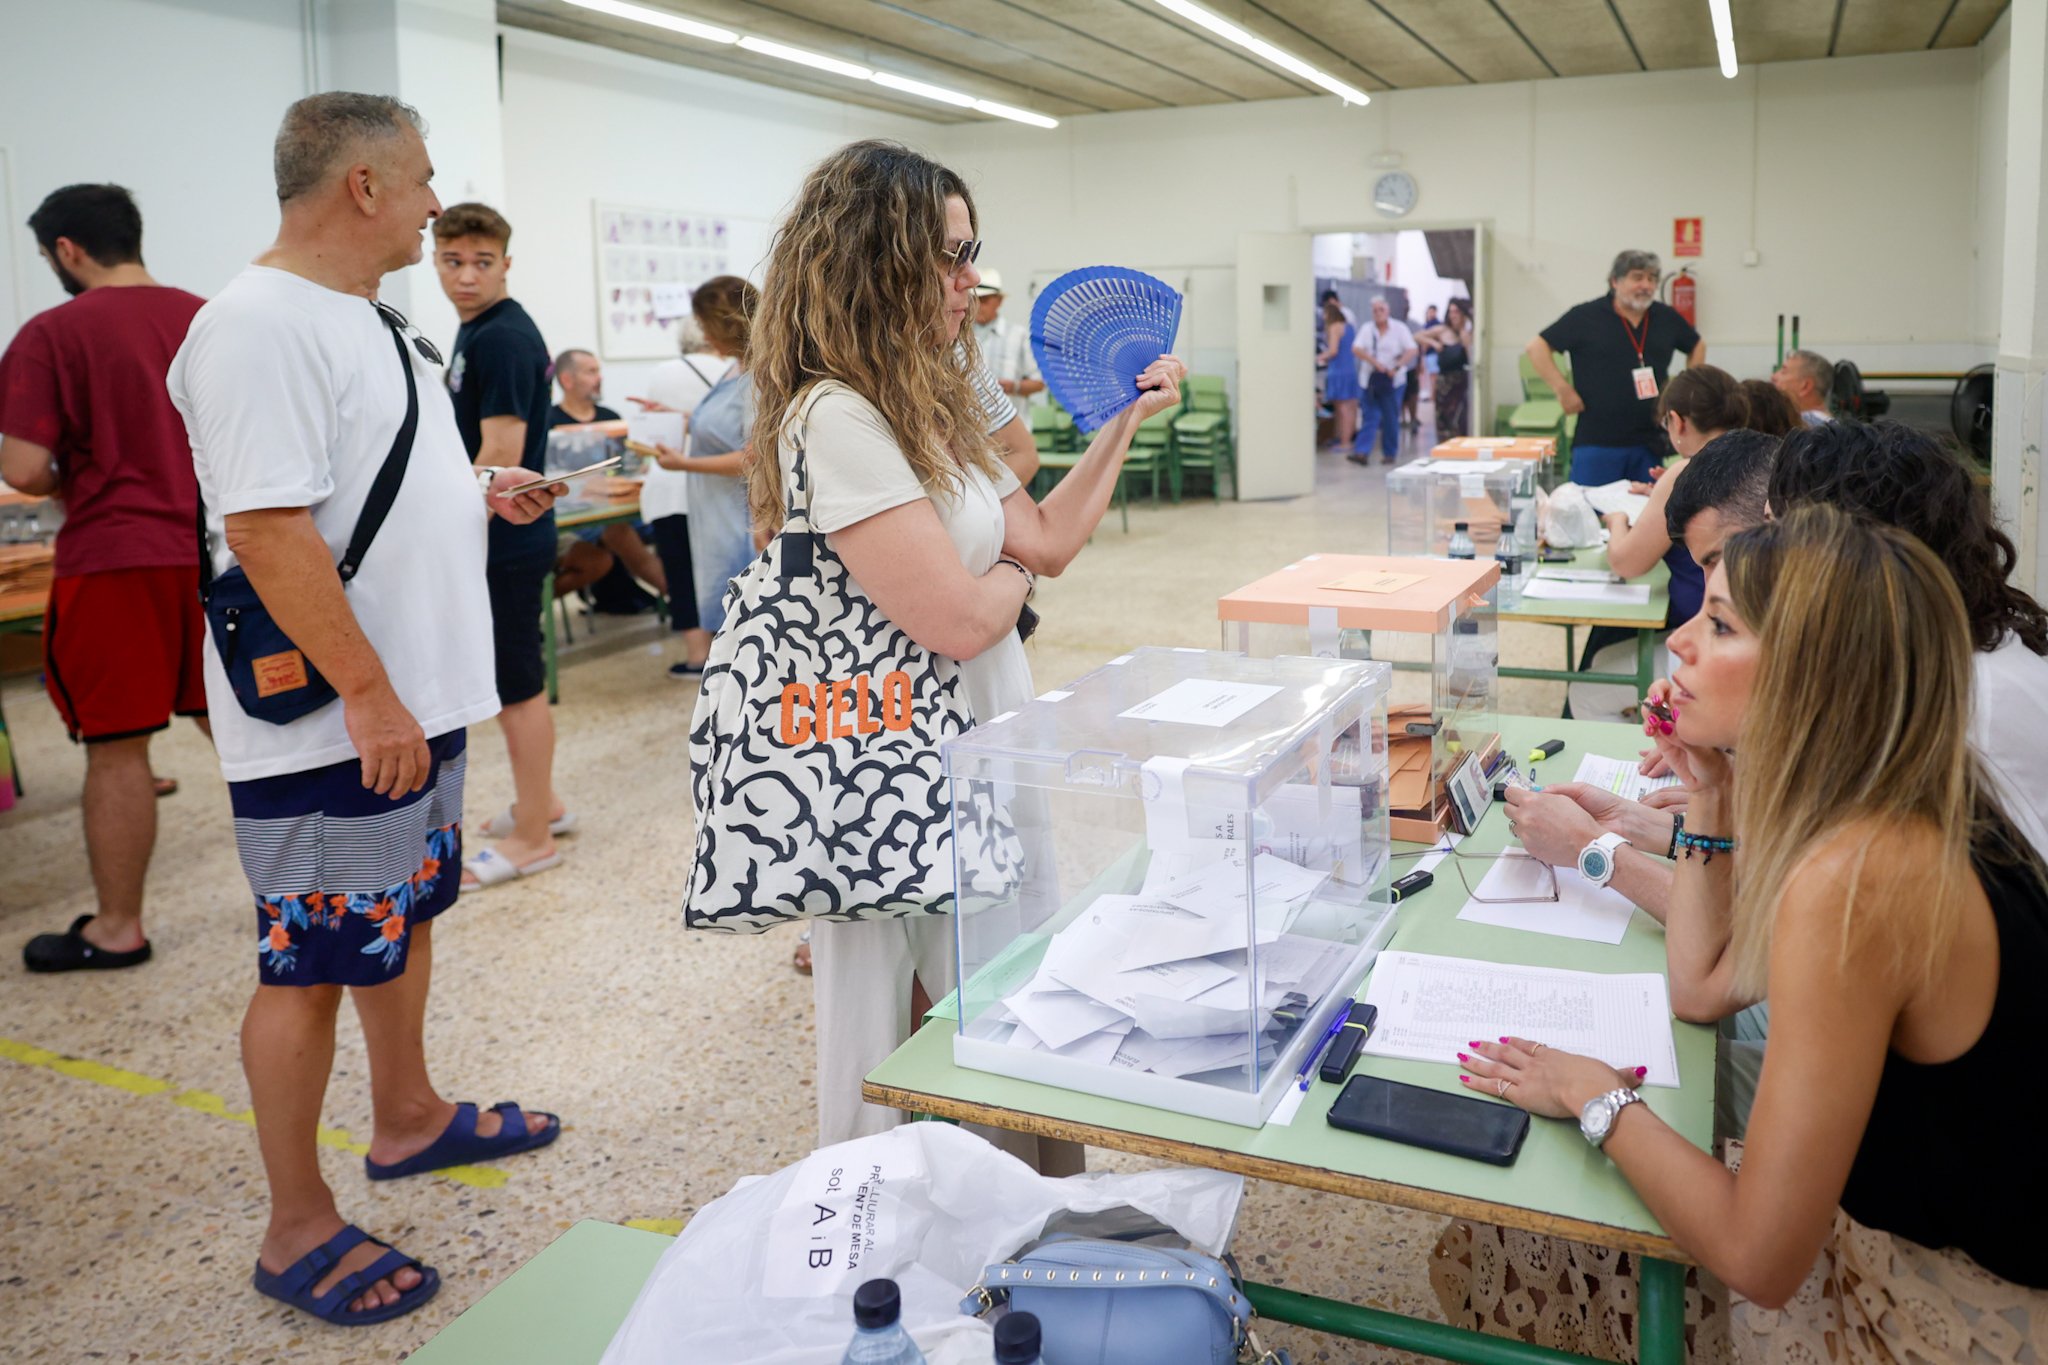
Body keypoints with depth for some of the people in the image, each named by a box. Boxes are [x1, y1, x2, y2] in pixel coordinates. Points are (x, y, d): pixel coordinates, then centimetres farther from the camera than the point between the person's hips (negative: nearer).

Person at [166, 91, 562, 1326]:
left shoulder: (365, 316, 12)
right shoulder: (261, 326, -19)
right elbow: (266, 531, -26)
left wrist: (478, 494, 11)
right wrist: (368, 696, -25)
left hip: (417, 697, 10)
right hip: (332, 722, -10)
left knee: (406, 915, 22)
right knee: (316, 963, 3)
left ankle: (409, 1120, 41)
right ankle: (299, 1230, 19)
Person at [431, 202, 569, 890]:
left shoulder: (503, 338, -17)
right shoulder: (476, 331, 14)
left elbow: (500, 457, -22)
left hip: (504, 542, -10)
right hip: (496, 540, 10)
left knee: (517, 685, -1)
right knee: (510, 680, 18)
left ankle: (532, 838, 9)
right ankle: (541, 803, 31)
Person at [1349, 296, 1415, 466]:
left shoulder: (1400, 328, 1)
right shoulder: (1367, 330, 8)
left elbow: (1411, 351, -6)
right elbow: (1356, 349, -5)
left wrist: (1397, 367, -19)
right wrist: (1374, 362, -17)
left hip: (1393, 380, -2)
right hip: (1371, 379, 2)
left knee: (1391, 419, 3)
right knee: (1369, 417, -5)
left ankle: (1390, 453, 12)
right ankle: (1362, 452, -11)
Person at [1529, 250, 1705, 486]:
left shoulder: (1667, 317, 11)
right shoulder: (1586, 316, -3)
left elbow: (1697, 346, 28)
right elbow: (1537, 346, -5)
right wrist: (1563, 389, -12)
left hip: (1650, 443, 5)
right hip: (1596, 442, -4)